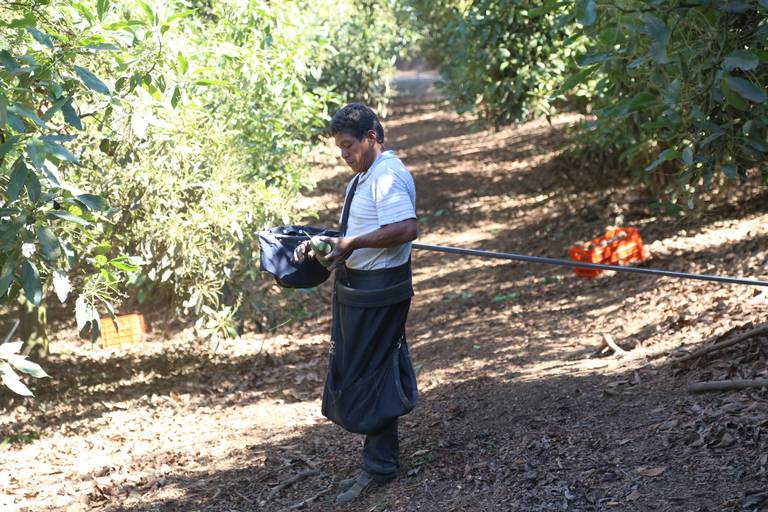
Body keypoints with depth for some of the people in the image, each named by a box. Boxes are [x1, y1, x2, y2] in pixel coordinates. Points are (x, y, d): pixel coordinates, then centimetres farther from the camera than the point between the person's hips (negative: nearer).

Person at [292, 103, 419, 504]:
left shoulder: (388, 176, -18)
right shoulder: (362, 178, 16)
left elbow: (406, 228, -30)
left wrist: (352, 243, -27)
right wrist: (321, 244, 9)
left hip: (378, 290, -11)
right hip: (356, 287, 11)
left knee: (366, 377, -4)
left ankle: (380, 467, 8)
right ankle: (380, 461, 26)